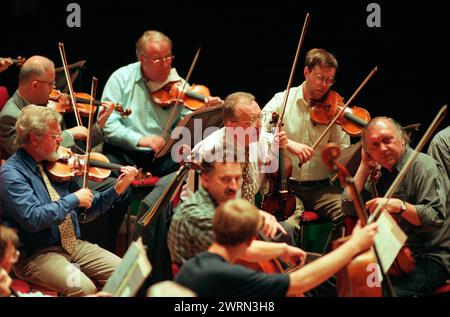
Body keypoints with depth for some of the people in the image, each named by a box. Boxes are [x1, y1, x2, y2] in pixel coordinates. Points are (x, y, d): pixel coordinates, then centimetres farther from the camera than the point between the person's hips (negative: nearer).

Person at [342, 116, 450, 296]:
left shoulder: (422, 166, -10)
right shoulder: (381, 174, 14)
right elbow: (348, 208, 6)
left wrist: (399, 206, -31)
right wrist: (365, 166, 5)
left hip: (430, 259, -7)